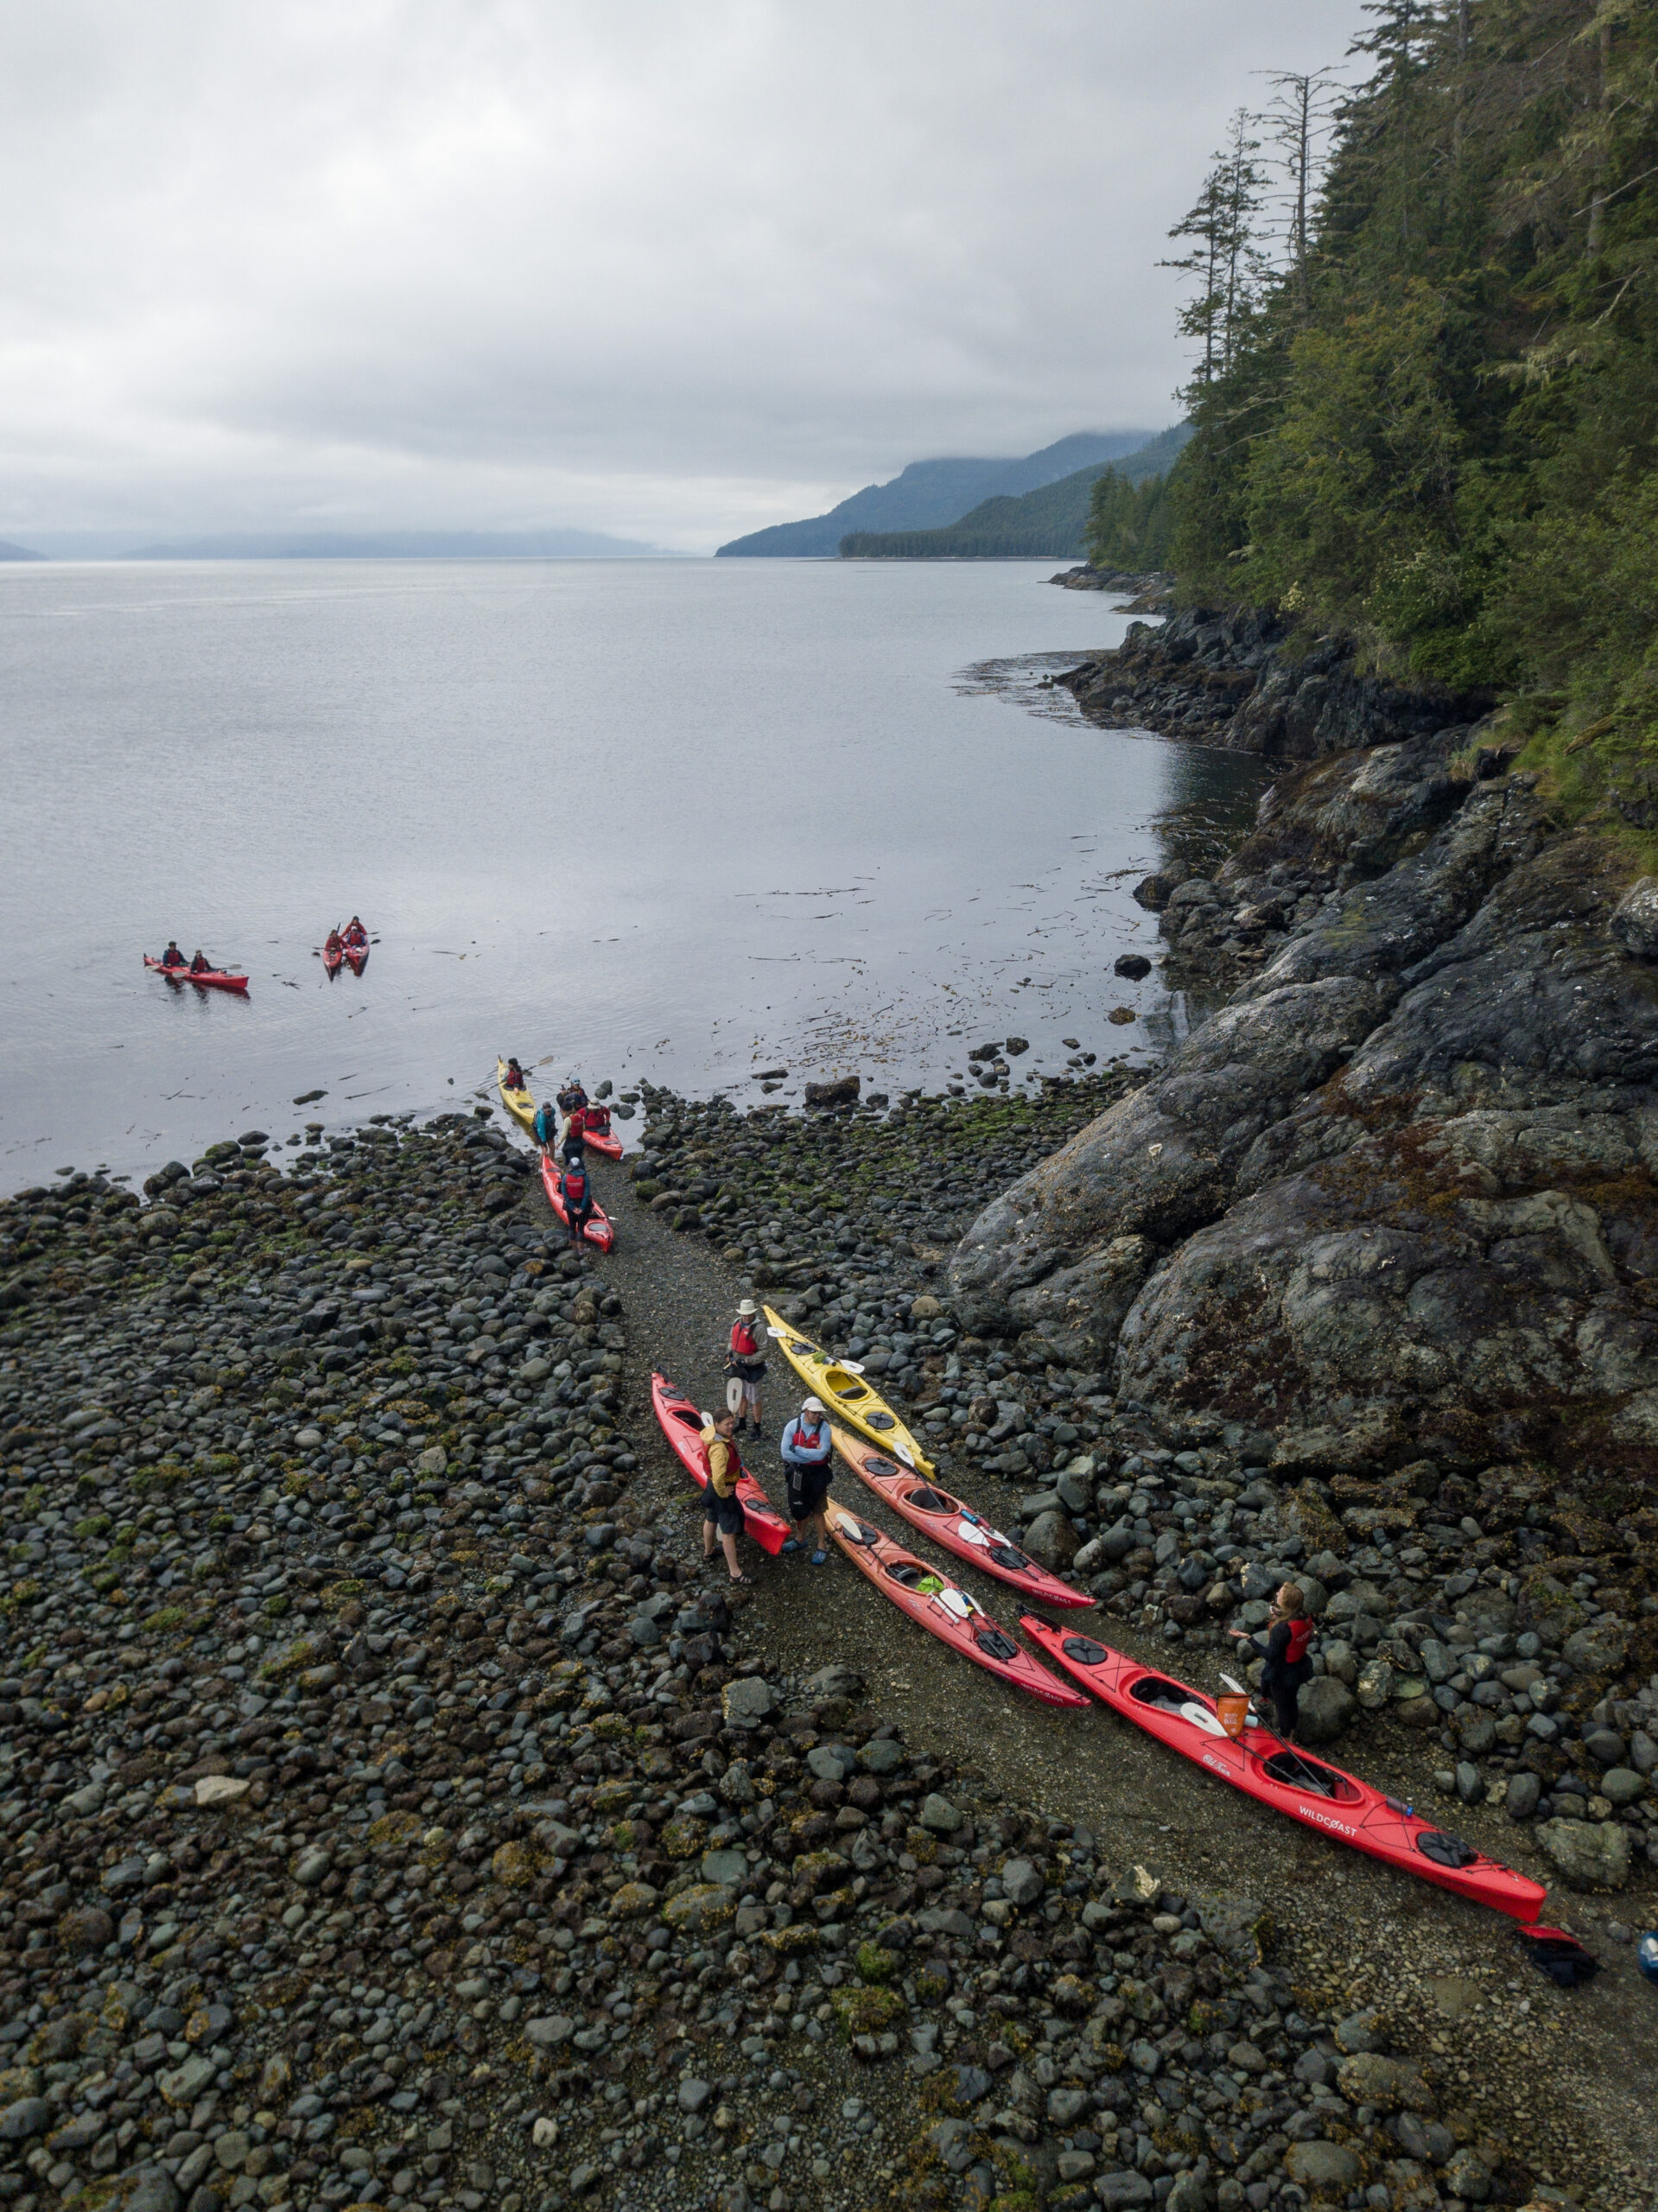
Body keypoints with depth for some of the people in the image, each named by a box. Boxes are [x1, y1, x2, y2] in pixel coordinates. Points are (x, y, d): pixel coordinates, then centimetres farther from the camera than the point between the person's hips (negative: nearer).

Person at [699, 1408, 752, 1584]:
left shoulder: (712, 1431, -8)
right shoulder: (719, 1448, -37)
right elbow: (718, 1477, -41)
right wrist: (723, 1493, -24)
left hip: (714, 1486, 10)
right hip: (723, 1489, -10)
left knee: (711, 1520, 31)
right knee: (729, 1531, 0)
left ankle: (707, 1553, 54)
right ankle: (736, 1573, 9)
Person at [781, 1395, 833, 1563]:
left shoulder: (824, 1428, -16)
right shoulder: (792, 1426, -11)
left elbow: (821, 1454, -27)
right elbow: (786, 1453, -18)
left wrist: (798, 1450, -23)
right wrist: (811, 1454, -21)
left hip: (817, 1473, -3)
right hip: (797, 1473, 3)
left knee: (816, 1510, 6)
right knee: (798, 1509, 16)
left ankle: (822, 1546, 20)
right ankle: (800, 1539, 37)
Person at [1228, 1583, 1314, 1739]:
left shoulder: (1281, 1629, -37)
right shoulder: (1305, 1619, -16)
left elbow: (1270, 1656, -30)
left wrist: (1248, 1638, -33)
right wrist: (1280, 1619, 2)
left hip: (1282, 1673, -7)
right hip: (1299, 1669, 7)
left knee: (1282, 1705, 19)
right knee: (1291, 1701, 29)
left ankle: (1285, 1739, 41)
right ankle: (1291, 1734, 52)